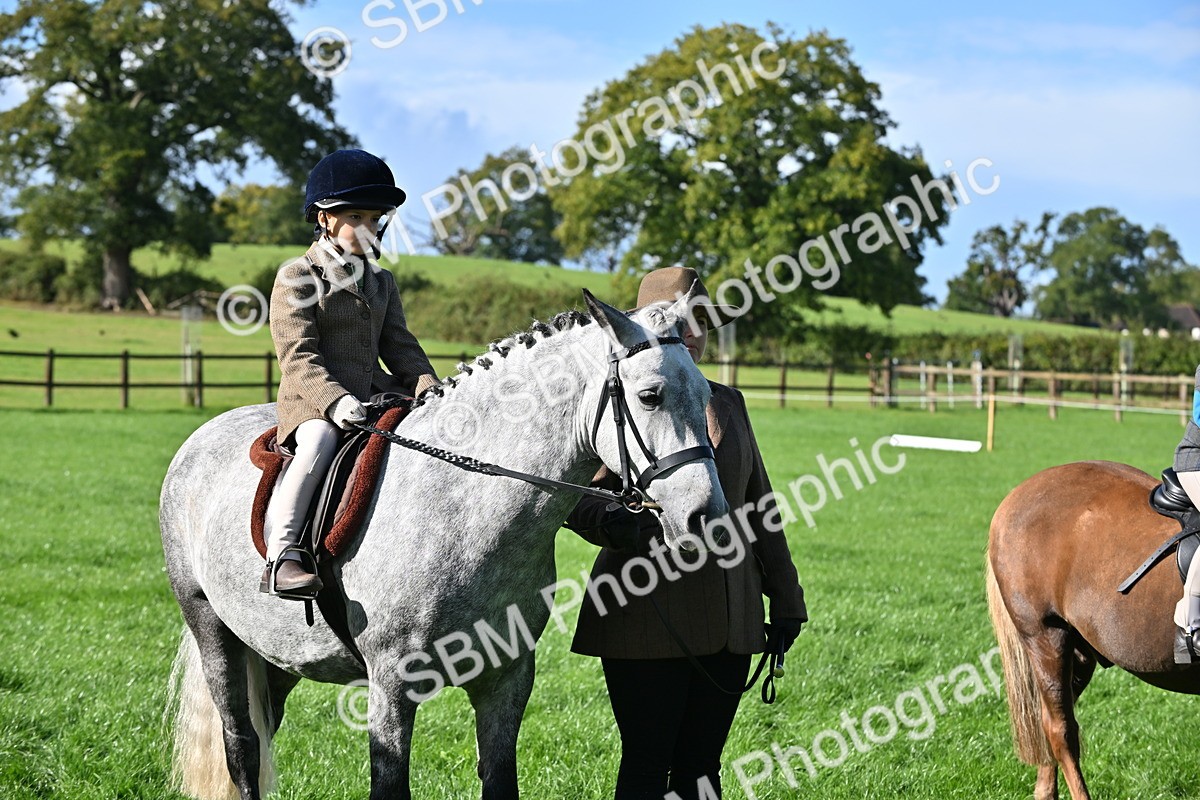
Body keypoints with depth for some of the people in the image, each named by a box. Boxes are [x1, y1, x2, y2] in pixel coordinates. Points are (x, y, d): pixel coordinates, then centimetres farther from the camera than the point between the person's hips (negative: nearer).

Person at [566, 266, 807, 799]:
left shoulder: (728, 404, 17)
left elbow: (759, 506, 21)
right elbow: (579, 499, -6)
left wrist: (785, 599, 19)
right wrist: (618, 525, -28)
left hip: (732, 616, 5)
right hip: (648, 616, -5)